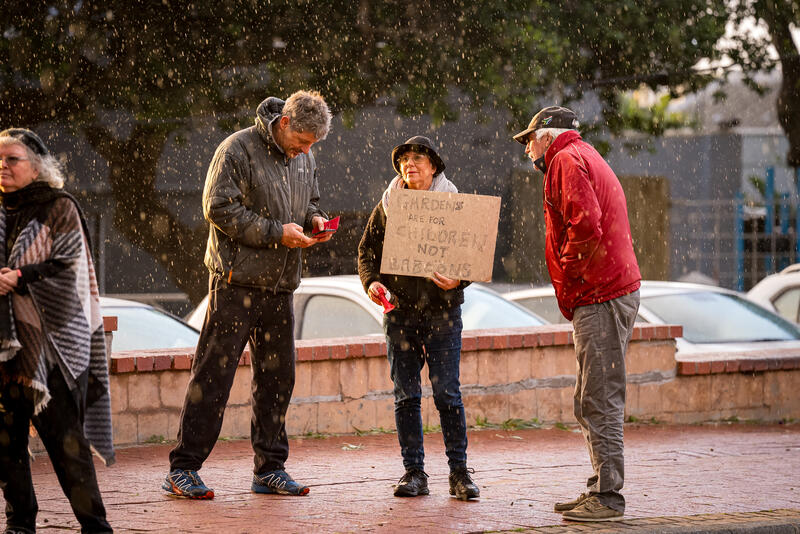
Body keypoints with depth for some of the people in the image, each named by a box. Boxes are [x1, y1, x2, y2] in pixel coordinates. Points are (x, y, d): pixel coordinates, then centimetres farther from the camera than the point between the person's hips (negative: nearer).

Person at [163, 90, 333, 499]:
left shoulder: (304, 159, 13)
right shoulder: (238, 150, -9)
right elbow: (219, 208, -14)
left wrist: (314, 220, 3)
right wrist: (276, 233, -17)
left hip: (278, 285, 7)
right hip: (236, 280, -7)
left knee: (277, 375, 9)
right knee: (213, 373, -7)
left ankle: (269, 469, 17)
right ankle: (183, 469, -4)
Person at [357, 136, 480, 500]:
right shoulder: (387, 207, 9)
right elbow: (367, 250, 13)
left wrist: (458, 280, -18)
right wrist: (371, 281, -6)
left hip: (442, 309, -3)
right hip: (400, 308, 3)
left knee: (447, 393, -5)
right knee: (406, 395, 3)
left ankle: (459, 471, 2)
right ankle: (413, 472, 9)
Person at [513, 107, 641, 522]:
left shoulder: (566, 160, -6)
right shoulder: (587, 159, 26)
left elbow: (585, 226, -22)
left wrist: (568, 278, -9)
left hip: (599, 298, -11)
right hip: (615, 291, 11)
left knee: (600, 401, -9)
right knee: (589, 402, 14)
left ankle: (608, 496, -9)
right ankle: (600, 490, 19)